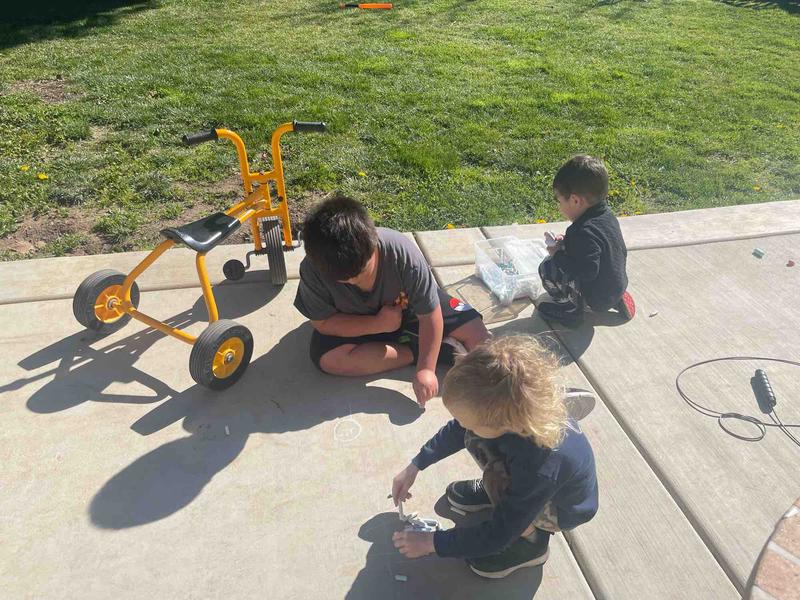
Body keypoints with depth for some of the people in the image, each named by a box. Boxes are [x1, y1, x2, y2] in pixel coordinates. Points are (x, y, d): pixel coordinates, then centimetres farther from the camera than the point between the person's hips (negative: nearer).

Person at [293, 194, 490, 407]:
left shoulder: (403, 254, -36)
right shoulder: (313, 270, -33)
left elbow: (429, 315, -26)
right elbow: (322, 322, -20)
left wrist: (426, 369, -29)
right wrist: (378, 324, -28)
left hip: (407, 307, -1)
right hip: (353, 322, 2)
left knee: (476, 332, -14)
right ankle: (415, 349, -18)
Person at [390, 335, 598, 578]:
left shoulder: (542, 467, -43)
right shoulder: (504, 406, -27)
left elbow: (498, 534, -29)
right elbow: (457, 430, -6)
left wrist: (431, 542, -21)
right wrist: (413, 468, -2)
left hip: (565, 508, -5)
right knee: (475, 437, -14)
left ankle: (531, 540, -3)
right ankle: (494, 488, 14)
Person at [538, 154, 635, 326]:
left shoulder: (584, 231, -29)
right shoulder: (607, 215, 0)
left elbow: (587, 272, -33)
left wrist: (558, 255, -20)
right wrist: (567, 242, 6)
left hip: (598, 297, -9)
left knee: (547, 268, -14)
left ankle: (571, 309, 4)